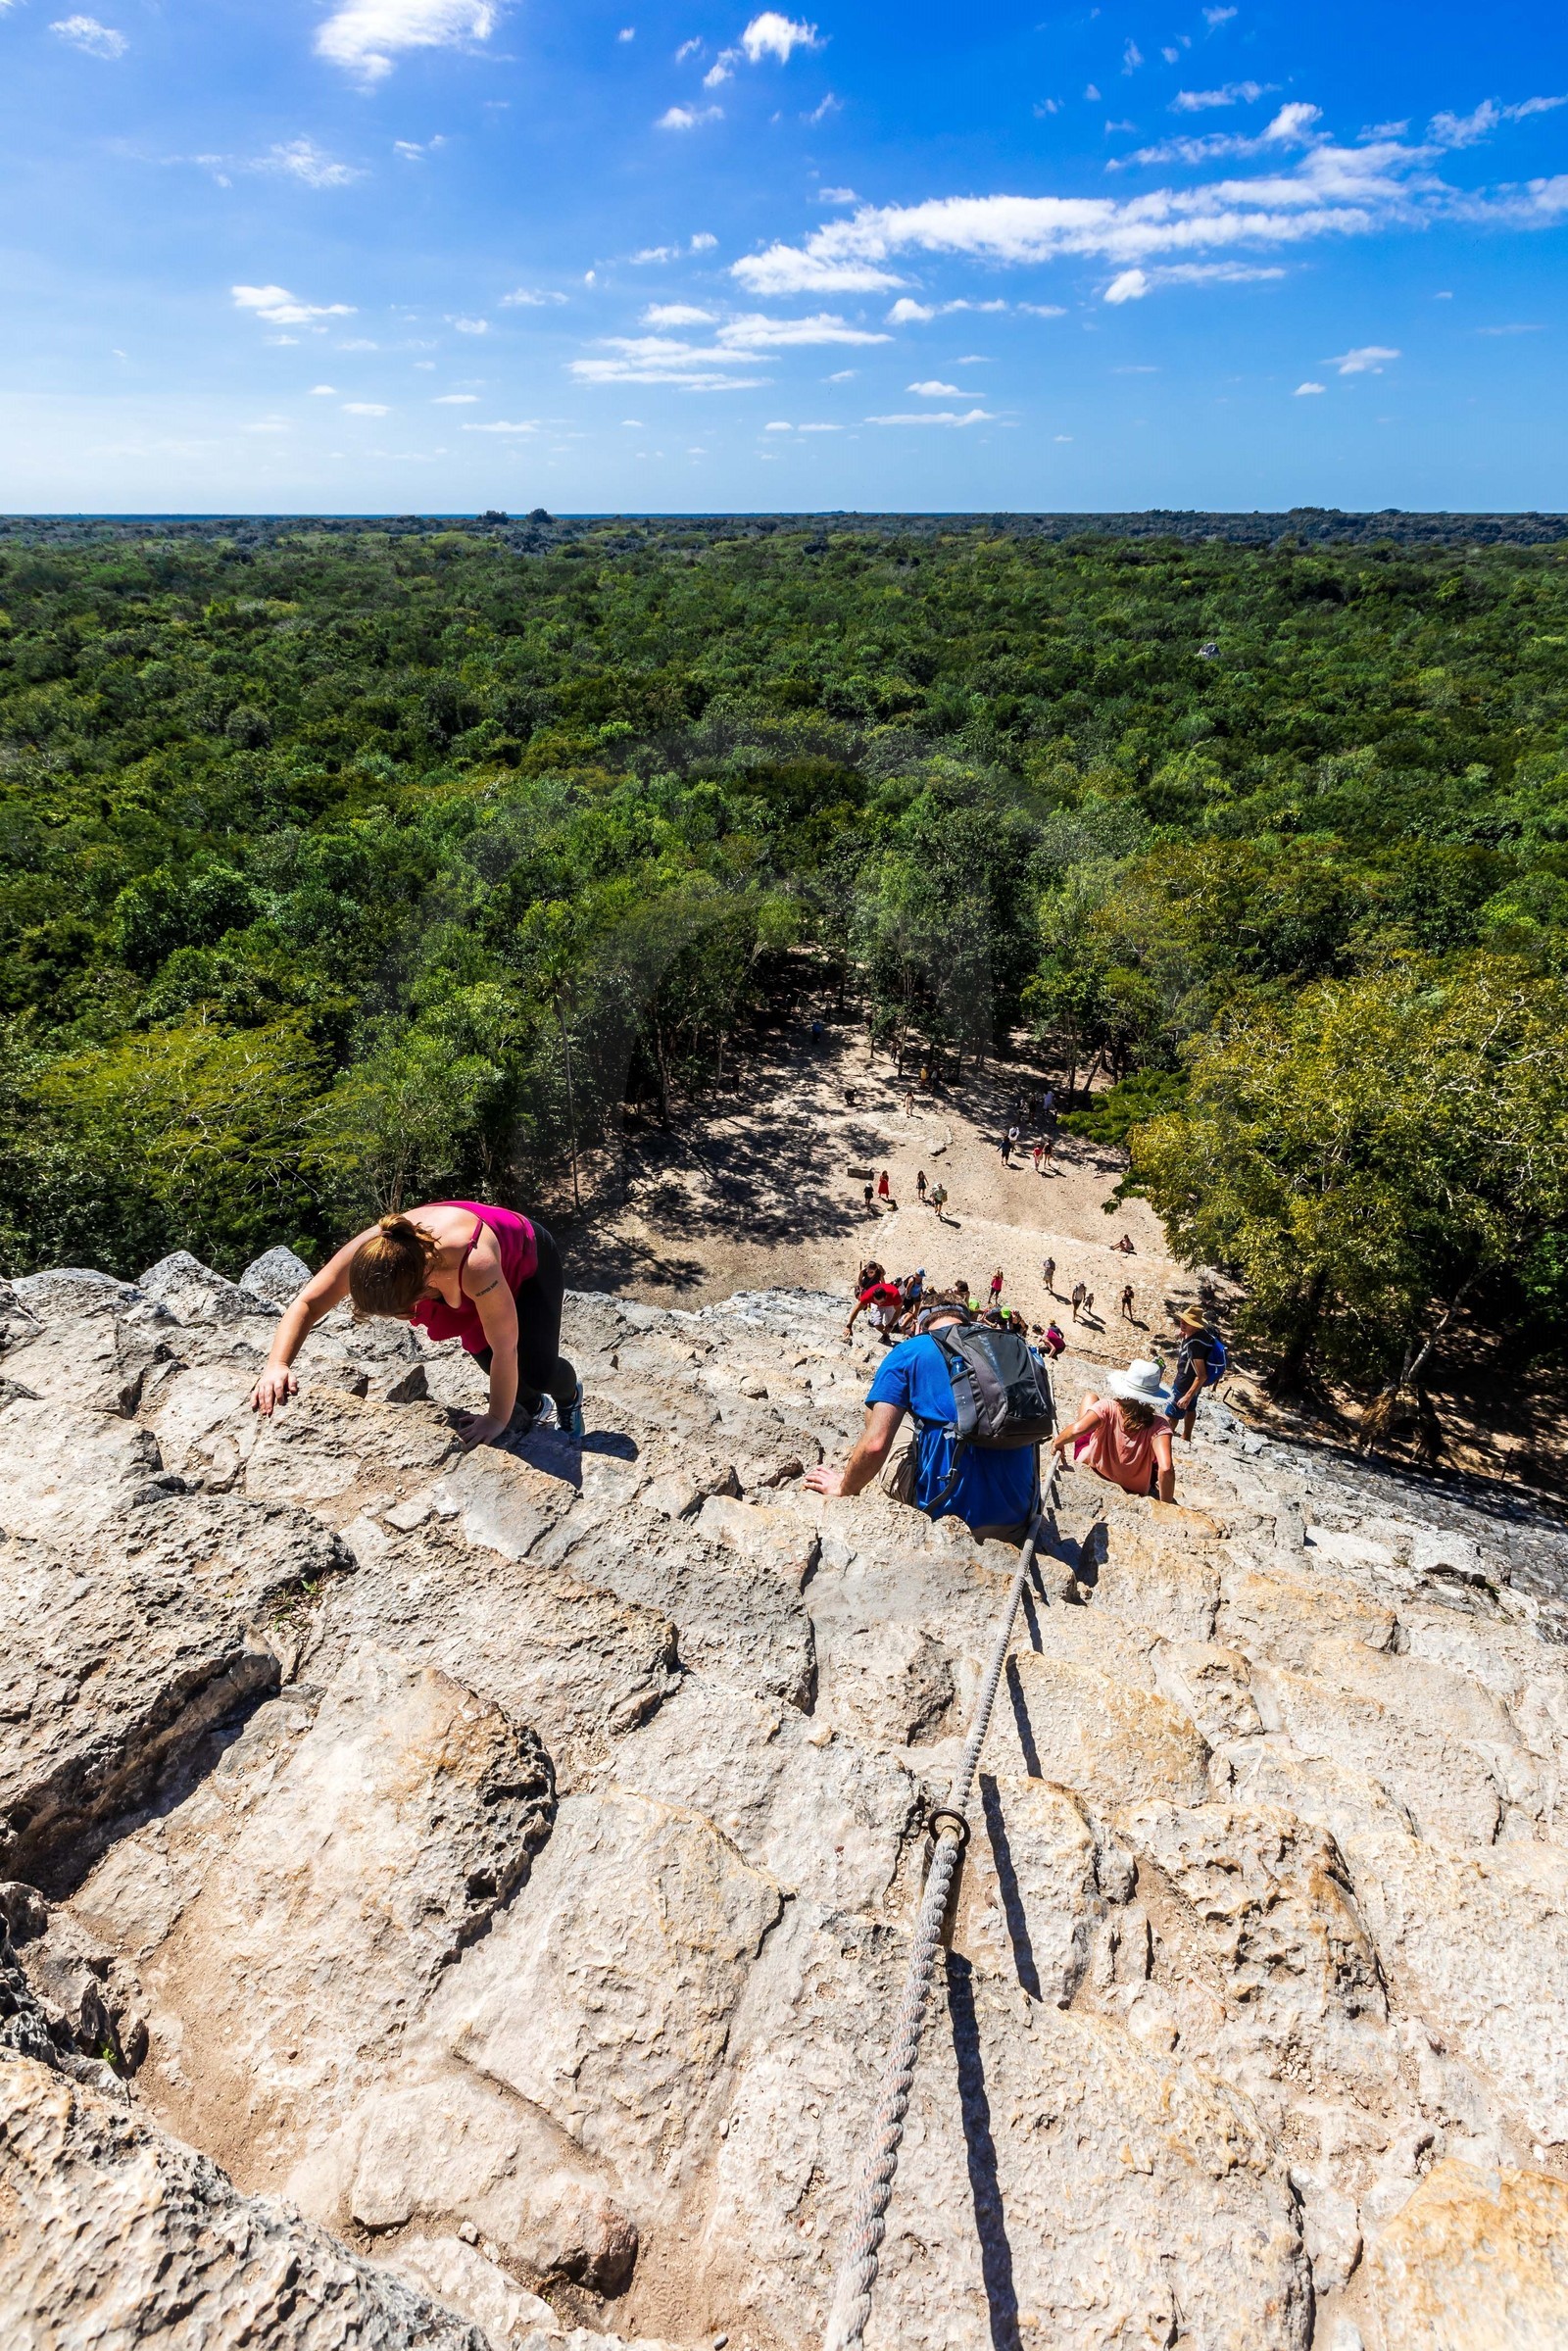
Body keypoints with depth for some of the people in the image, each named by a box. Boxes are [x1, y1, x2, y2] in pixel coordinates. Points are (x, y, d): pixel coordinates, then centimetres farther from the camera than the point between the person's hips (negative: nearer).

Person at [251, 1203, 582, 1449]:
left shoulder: (476, 1265, -49)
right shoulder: (371, 1249, -34)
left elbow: (505, 1349, -36)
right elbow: (308, 1303, -22)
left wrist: (497, 1419, -26)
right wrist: (277, 1365, -37)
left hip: (531, 1258, -5)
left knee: (538, 1372, -13)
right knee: (483, 1355, 0)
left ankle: (569, 1394, 25)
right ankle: (531, 1404, 34)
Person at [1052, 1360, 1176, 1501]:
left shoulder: (1108, 1407, -28)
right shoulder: (1159, 1426, -27)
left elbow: (1078, 1429, -41)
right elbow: (1166, 1469, -38)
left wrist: (1058, 1442, -21)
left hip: (1091, 1464, 1)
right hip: (1133, 1488, 0)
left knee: (1091, 1396, 14)